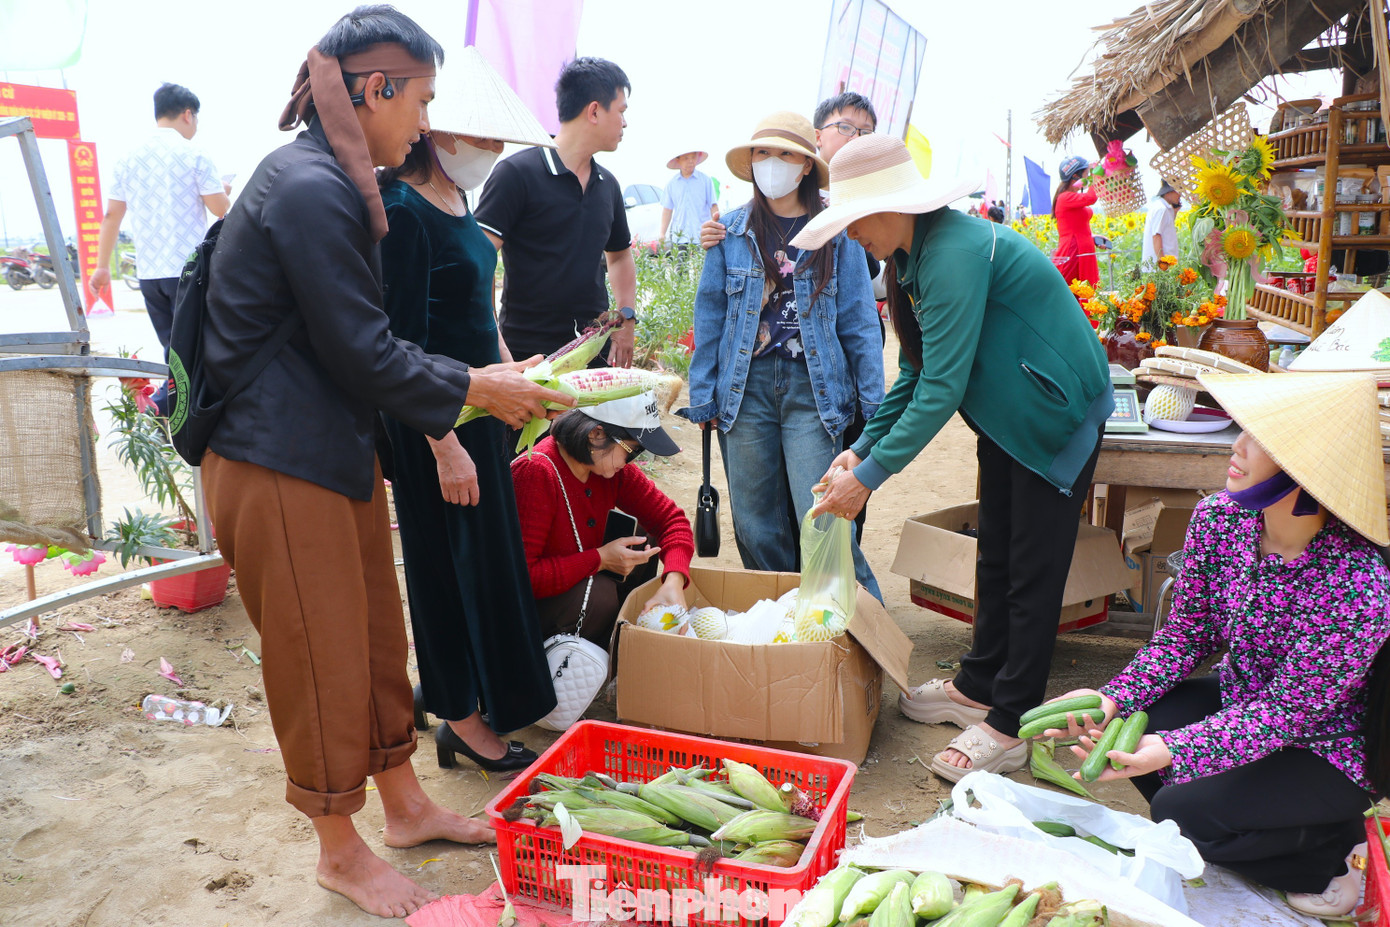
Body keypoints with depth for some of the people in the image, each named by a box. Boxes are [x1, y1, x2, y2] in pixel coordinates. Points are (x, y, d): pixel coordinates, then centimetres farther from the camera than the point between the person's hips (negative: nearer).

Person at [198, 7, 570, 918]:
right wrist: (474, 388, -7)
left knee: (376, 634, 18)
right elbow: (363, 352, -19)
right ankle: (341, 850, 26)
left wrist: (473, 379, 12)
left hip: (338, 449, 10)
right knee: (321, 655, 5)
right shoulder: (311, 189, -20)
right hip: (281, 465, -10)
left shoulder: (329, 181, 13)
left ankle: (405, 803, 36)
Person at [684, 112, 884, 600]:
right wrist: (703, 395, 4)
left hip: (812, 388, -2)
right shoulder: (732, 230, 7)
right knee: (756, 525, 7)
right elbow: (709, 315, 8)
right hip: (746, 386, 2)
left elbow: (858, 321, 4)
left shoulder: (836, 232, 3)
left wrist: (874, 403, 0)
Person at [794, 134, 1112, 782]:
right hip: (1008, 416, 10)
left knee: (1033, 572, -3)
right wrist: (863, 447, 1)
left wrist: (870, 475, -27)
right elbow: (915, 372, 9)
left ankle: (1008, 726, 7)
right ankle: (978, 687, 29)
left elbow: (942, 387, -30)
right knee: (995, 558, 16)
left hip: (1057, 413, -10)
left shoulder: (956, 252, -27)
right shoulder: (915, 257, 4)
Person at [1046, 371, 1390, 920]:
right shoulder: (1217, 519, -16)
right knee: (1129, 725, -14)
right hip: (1241, 699, 6)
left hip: (1327, 749, -6)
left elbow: (1290, 710, -26)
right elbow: (1185, 637, -6)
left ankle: (1337, 852, 9)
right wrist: (1115, 698, -20)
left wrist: (1174, 751, -37)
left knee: (1181, 811, -18)